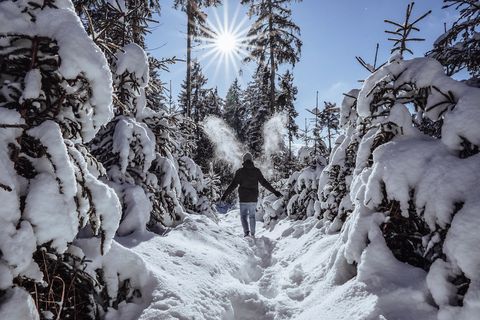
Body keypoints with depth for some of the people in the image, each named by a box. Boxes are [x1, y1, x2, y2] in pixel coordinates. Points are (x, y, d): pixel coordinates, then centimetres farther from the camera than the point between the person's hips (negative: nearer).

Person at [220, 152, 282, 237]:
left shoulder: (240, 171, -4)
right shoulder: (256, 171, 0)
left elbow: (233, 185, -6)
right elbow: (264, 183, 0)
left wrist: (225, 195, -1)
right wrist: (274, 191, 7)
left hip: (243, 199, -2)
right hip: (253, 199, 2)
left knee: (243, 216, 9)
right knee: (252, 216, 16)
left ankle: (246, 232, -8)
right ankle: (253, 234, 19)